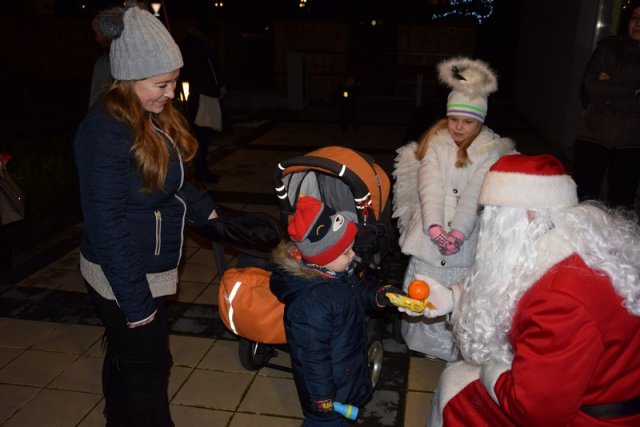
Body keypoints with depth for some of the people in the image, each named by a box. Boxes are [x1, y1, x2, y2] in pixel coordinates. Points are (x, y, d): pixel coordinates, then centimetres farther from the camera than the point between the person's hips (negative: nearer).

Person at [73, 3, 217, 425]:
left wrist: (205, 209, 2)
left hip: (148, 268, 9)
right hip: (126, 279, -9)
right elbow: (105, 224, -24)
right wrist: (135, 301, -21)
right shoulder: (106, 132, -25)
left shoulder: (155, 115, 3)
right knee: (147, 370, 7)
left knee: (125, 361, 24)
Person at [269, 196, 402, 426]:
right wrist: (322, 397, -20)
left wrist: (379, 295, -9)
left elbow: (358, 291, 11)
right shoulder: (309, 304, -39)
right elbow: (313, 357, -30)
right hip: (329, 384, -8)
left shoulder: (338, 272, -11)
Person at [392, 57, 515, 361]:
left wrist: (458, 232, -23)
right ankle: (426, 345, 22)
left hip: (467, 240, -1)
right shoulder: (434, 142, 4)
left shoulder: (492, 151, -1)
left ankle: (461, 353, 12)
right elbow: (429, 185, -8)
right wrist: (434, 227, -22)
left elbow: (476, 194, -12)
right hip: (430, 235, 2)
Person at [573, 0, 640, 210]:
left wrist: (609, 89, -13)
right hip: (594, 136, -1)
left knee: (622, 204, 6)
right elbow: (590, 86, -10)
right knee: (584, 200, 2)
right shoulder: (608, 47, 4)